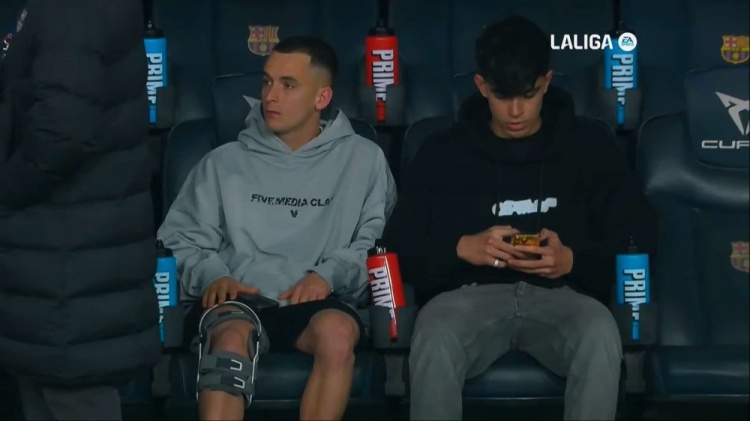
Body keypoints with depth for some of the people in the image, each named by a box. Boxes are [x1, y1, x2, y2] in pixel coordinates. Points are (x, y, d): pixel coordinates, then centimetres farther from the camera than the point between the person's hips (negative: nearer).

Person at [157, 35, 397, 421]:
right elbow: (180, 238, 13)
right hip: (239, 301, 1)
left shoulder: (363, 160, 15)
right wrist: (212, 275, -7)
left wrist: (330, 274, -9)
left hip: (318, 303, 0)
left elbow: (380, 239, 7)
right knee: (232, 335, -36)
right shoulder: (224, 162, 17)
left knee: (338, 331, -37)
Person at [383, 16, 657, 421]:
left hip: (560, 294, 0)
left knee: (600, 335, -36)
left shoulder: (590, 145, 10)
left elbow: (637, 238, 7)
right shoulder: (442, 153, 11)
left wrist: (573, 260, -12)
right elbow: (401, 245, 8)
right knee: (434, 338, -36)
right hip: (472, 293, 0)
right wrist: (462, 248, -11)